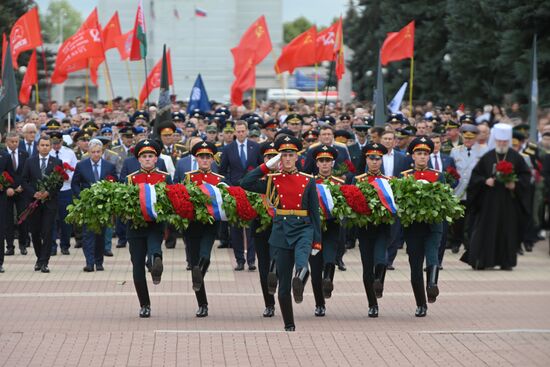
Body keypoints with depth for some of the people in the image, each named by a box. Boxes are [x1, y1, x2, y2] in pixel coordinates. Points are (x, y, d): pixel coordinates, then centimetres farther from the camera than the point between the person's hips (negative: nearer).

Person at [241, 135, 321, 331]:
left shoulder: (308, 181, 7)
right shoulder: (272, 180, 7)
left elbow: (315, 211, 7)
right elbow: (245, 183, -7)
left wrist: (317, 239, 1)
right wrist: (267, 166, -5)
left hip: (303, 229, -1)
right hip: (281, 231, 1)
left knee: (301, 255, -38)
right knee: (283, 283, 1)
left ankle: (300, 277, -68)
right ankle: (289, 326, 10)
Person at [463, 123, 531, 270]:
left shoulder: (516, 158, 2)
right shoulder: (487, 157, 4)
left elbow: (526, 175, 4)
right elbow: (476, 175, 8)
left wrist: (515, 184, -12)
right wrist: (485, 181, -11)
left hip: (509, 201, 0)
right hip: (489, 200, 0)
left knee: (508, 229, 1)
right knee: (486, 229, -3)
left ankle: (506, 261, 9)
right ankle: (480, 261, -1)